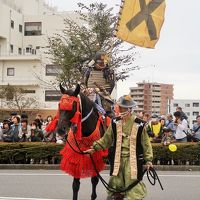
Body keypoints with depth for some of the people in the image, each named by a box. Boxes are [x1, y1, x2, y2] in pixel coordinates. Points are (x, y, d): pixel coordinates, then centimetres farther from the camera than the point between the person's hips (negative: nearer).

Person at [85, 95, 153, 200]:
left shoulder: (139, 124, -7)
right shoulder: (115, 122, 2)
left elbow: (145, 143, -1)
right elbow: (106, 139, 11)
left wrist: (148, 159, -2)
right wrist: (95, 147, 5)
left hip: (133, 159, -3)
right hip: (117, 159, 3)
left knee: (133, 187, -1)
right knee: (116, 184, 11)